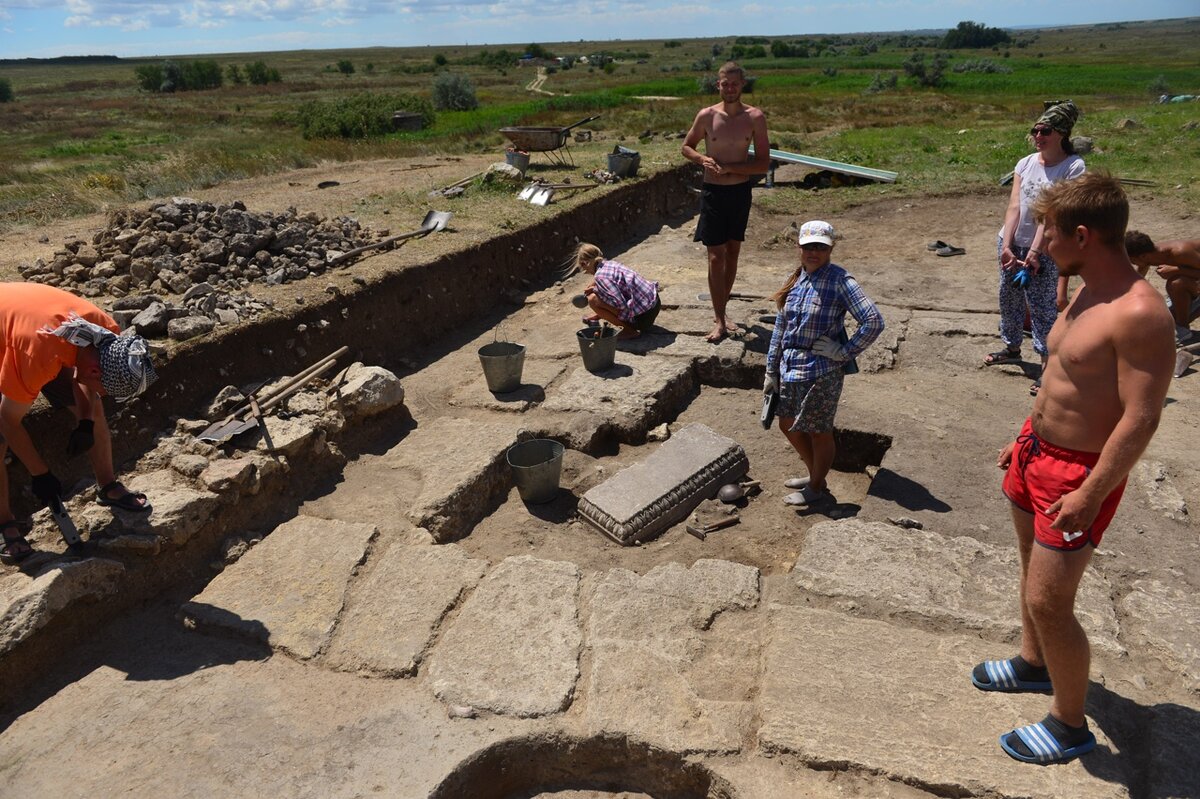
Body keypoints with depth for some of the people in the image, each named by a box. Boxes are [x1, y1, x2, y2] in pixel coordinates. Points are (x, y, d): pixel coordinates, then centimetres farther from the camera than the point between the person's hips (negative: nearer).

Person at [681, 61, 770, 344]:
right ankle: (719, 320, -2)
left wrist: (729, 167, -17)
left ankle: (720, 309, 27)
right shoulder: (706, 116, -5)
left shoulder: (755, 117, -5)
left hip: (740, 191, 2)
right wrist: (703, 159, -12)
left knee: (732, 252, 11)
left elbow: (763, 164, -7)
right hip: (713, 191, -2)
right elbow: (687, 147, 9)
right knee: (716, 255, -6)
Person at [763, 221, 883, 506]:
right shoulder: (795, 281, 6)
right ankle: (815, 473, 43)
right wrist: (771, 371, 12)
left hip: (822, 372, -7)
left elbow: (874, 321, -21)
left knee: (819, 432, 9)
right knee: (789, 426, 20)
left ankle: (816, 488, 32)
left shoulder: (839, 280, -14)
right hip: (790, 368, 7)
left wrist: (845, 351, -17)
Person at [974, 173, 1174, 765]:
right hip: (1038, 449, 10)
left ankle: (1070, 726, 22)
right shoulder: (1088, 293, 5)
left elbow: (1141, 417, -25)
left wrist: (1091, 495, -24)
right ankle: (1033, 664, 48)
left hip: (1079, 472, -9)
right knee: (1033, 568, 25)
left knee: (1048, 602, 0)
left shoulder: (1139, 314, -25)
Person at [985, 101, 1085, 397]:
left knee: (1043, 307, -4)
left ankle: (1048, 365, 6)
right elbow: (1014, 206, -4)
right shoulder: (1025, 163, 2)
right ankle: (1012, 348, 38)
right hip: (1011, 243, 6)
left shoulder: (1073, 166, -12)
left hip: (1044, 250, -6)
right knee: (1009, 300, 18)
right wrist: (1006, 246, -14)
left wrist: (1034, 252, -23)